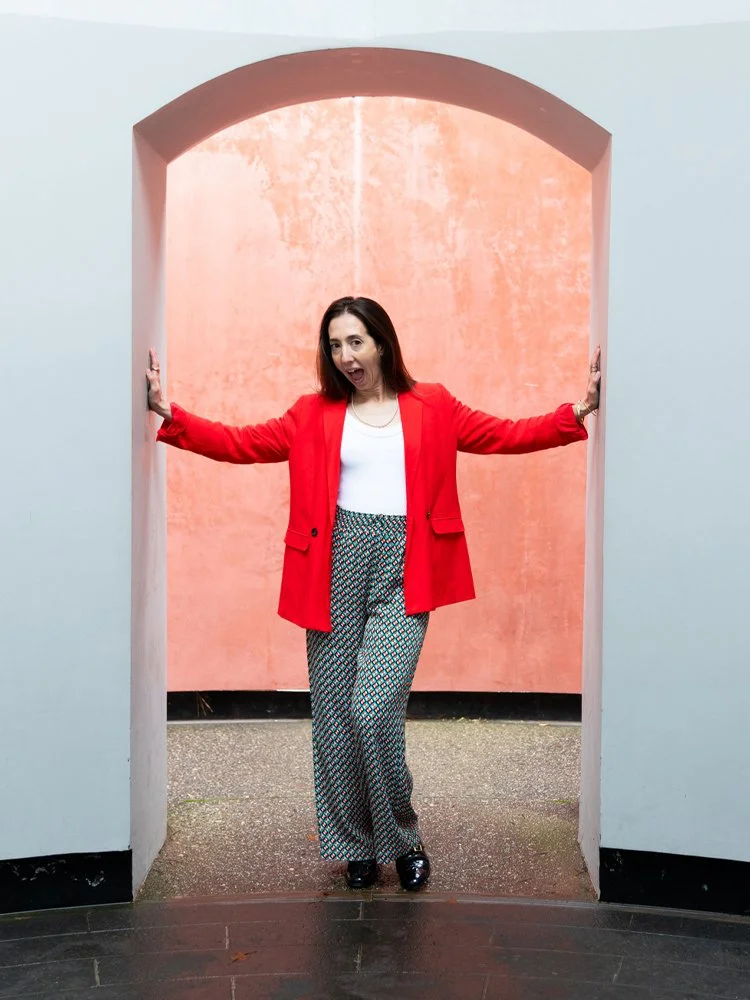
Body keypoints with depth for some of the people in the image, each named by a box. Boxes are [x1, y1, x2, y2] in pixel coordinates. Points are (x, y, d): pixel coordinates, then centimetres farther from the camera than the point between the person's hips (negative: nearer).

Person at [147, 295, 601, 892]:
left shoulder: (431, 407, 10)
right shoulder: (316, 414, 11)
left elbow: (505, 436, 7)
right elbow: (241, 443, 6)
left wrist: (578, 412, -3)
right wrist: (169, 413, -4)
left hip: (401, 573, -2)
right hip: (336, 569, 2)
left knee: (374, 710, -13)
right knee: (334, 715, 4)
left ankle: (401, 835, 11)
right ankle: (357, 847, 22)